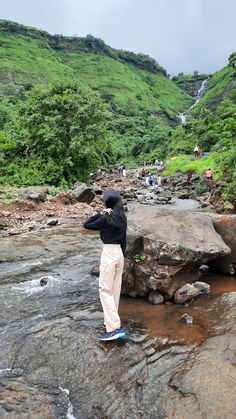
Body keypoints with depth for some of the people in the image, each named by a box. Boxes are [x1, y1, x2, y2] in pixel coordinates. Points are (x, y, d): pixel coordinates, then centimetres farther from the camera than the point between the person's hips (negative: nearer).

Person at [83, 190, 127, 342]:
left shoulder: (106, 218, -16)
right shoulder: (122, 217, 6)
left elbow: (86, 225, -7)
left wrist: (100, 214, -10)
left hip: (109, 253, -8)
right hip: (119, 252, 8)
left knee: (105, 290, -3)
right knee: (115, 289, 15)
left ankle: (115, 328, -6)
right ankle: (112, 320, 27)